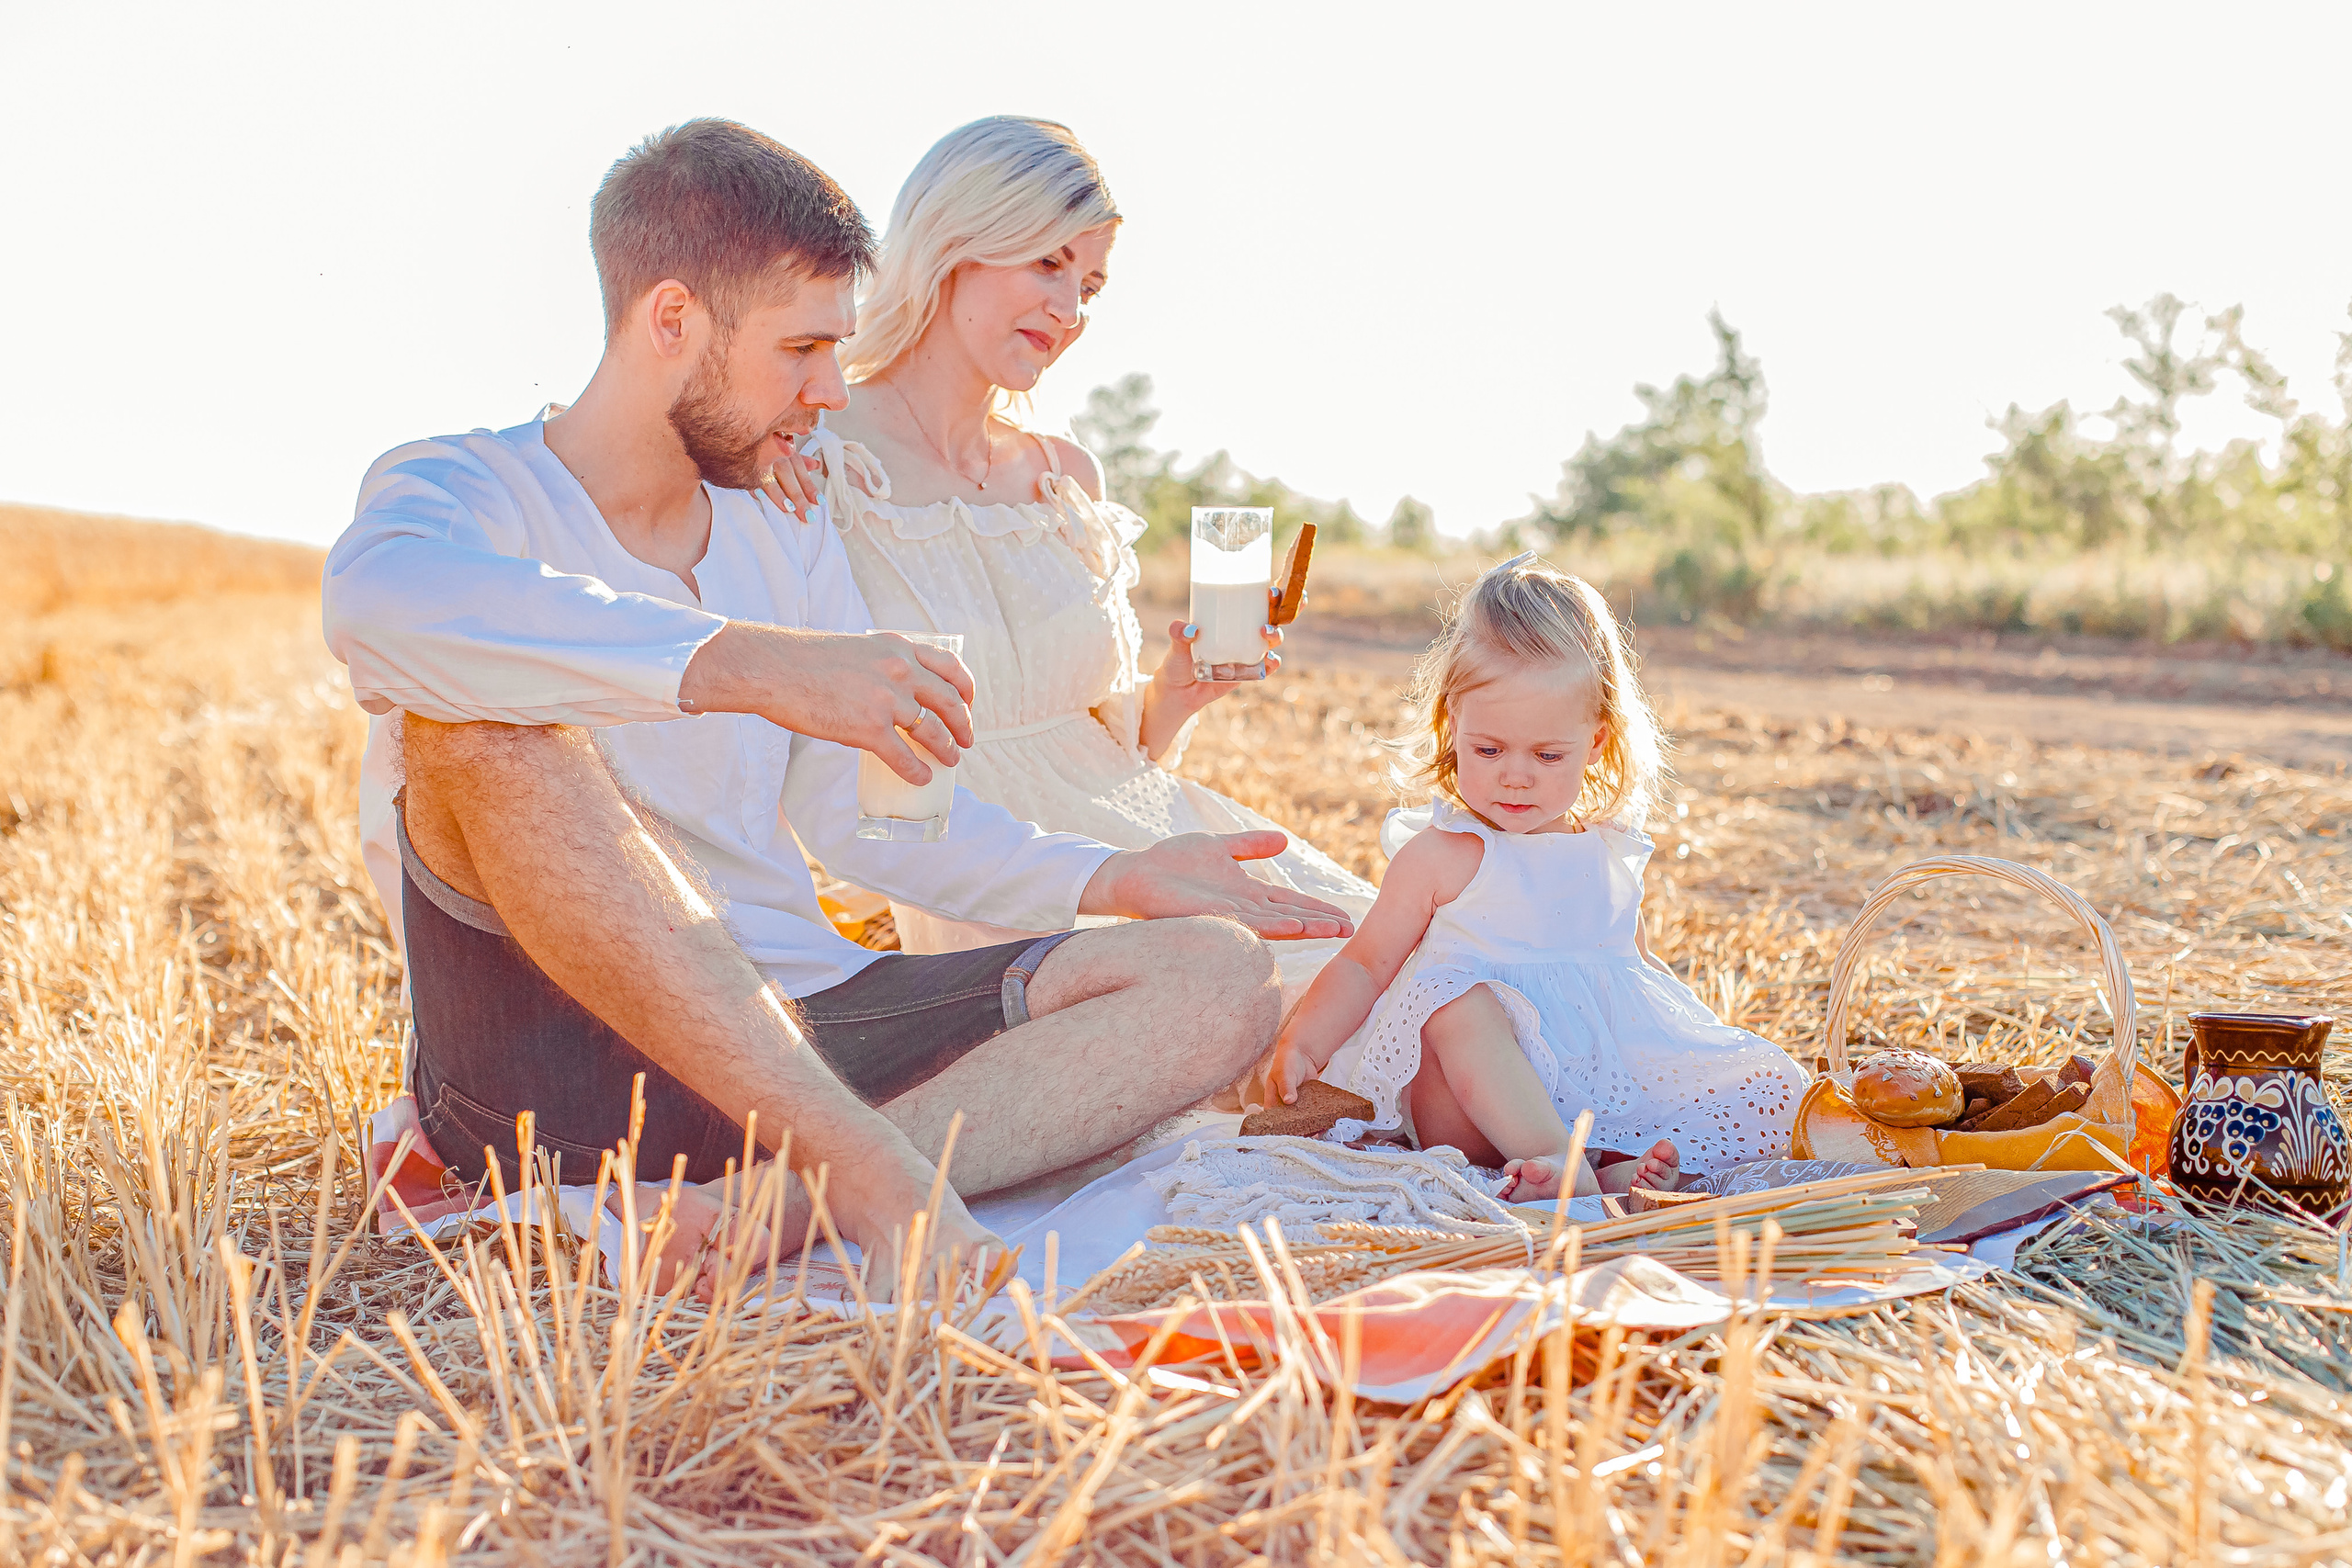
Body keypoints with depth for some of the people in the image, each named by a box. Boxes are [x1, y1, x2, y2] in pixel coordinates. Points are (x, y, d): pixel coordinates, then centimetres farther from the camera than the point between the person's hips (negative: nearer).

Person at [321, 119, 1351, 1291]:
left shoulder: (789, 538, 18)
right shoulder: (463, 489, -3)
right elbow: (378, 603, -30)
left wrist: (1114, 881, 12)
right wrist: (754, 665, -37)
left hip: (786, 1036, 6)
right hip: (554, 1064, -6)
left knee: (1217, 978, -11)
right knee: (483, 719, -32)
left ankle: (779, 1210, -34)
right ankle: (866, 1167, -37)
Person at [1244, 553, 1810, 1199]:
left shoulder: (1611, 854, 13)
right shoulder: (1441, 856, -1)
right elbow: (1366, 964, 1)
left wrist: (1704, 1035, 14)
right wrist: (1303, 1042, -14)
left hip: (1611, 1078, 5)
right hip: (1469, 1101, -4)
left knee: (1774, 1086, -10)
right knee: (1455, 1000, -35)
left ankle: (1625, 1165, -32)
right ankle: (1560, 1164, -48)